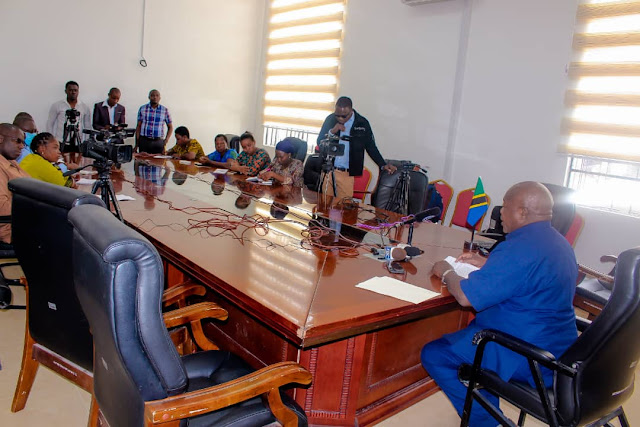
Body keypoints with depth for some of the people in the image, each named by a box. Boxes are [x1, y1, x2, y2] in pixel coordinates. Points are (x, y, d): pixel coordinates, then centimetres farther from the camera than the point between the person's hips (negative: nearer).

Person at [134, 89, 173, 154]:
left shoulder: (164, 110, 5)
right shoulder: (142, 109, 7)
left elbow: (170, 127, 12)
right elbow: (138, 127, 8)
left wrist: (166, 140, -2)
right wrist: (136, 144, 4)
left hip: (158, 142, 0)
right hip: (144, 141, 0)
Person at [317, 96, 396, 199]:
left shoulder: (362, 123, -3)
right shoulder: (330, 119, 2)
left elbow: (371, 147, 5)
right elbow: (319, 142, 3)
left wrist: (383, 165, -4)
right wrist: (332, 132, -15)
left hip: (347, 174, -2)